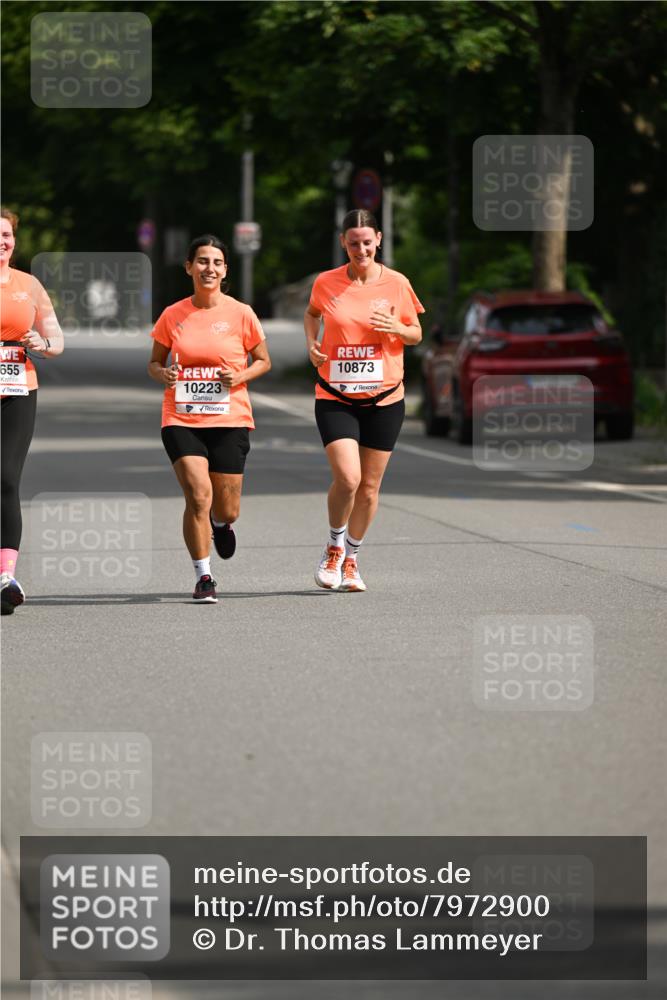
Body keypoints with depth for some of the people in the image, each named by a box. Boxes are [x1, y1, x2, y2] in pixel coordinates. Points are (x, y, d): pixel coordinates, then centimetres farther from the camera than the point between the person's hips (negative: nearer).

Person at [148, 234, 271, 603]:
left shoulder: (241, 314, -1)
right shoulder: (172, 316, 2)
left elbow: (263, 361, 9)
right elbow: (154, 362, 12)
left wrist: (239, 376, -11)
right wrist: (163, 374, -11)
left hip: (230, 420, 0)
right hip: (181, 420, 0)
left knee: (226, 511, 4)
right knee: (198, 496, -17)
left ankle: (219, 522, 44)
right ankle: (203, 578, -2)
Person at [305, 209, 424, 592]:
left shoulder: (396, 283, -3)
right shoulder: (326, 283, -3)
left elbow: (416, 334, 8)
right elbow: (312, 313, 19)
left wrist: (397, 328, -14)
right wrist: (312, 344, 1)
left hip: (384, 398, 1)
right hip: (335, 398, -1)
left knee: (369, 486, 7)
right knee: (347, 477, -17)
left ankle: (351, 559, 28)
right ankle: (335, 546, 10)